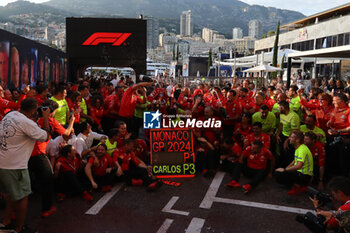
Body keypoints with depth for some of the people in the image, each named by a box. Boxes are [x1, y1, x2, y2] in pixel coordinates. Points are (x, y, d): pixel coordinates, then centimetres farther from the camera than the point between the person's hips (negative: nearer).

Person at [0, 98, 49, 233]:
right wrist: (46, 118, -3)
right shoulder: (27, 123, -21)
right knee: (22, 196, 8)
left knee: (13, 194, 25)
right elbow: (46, 137, -13)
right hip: (14, 166, -9)